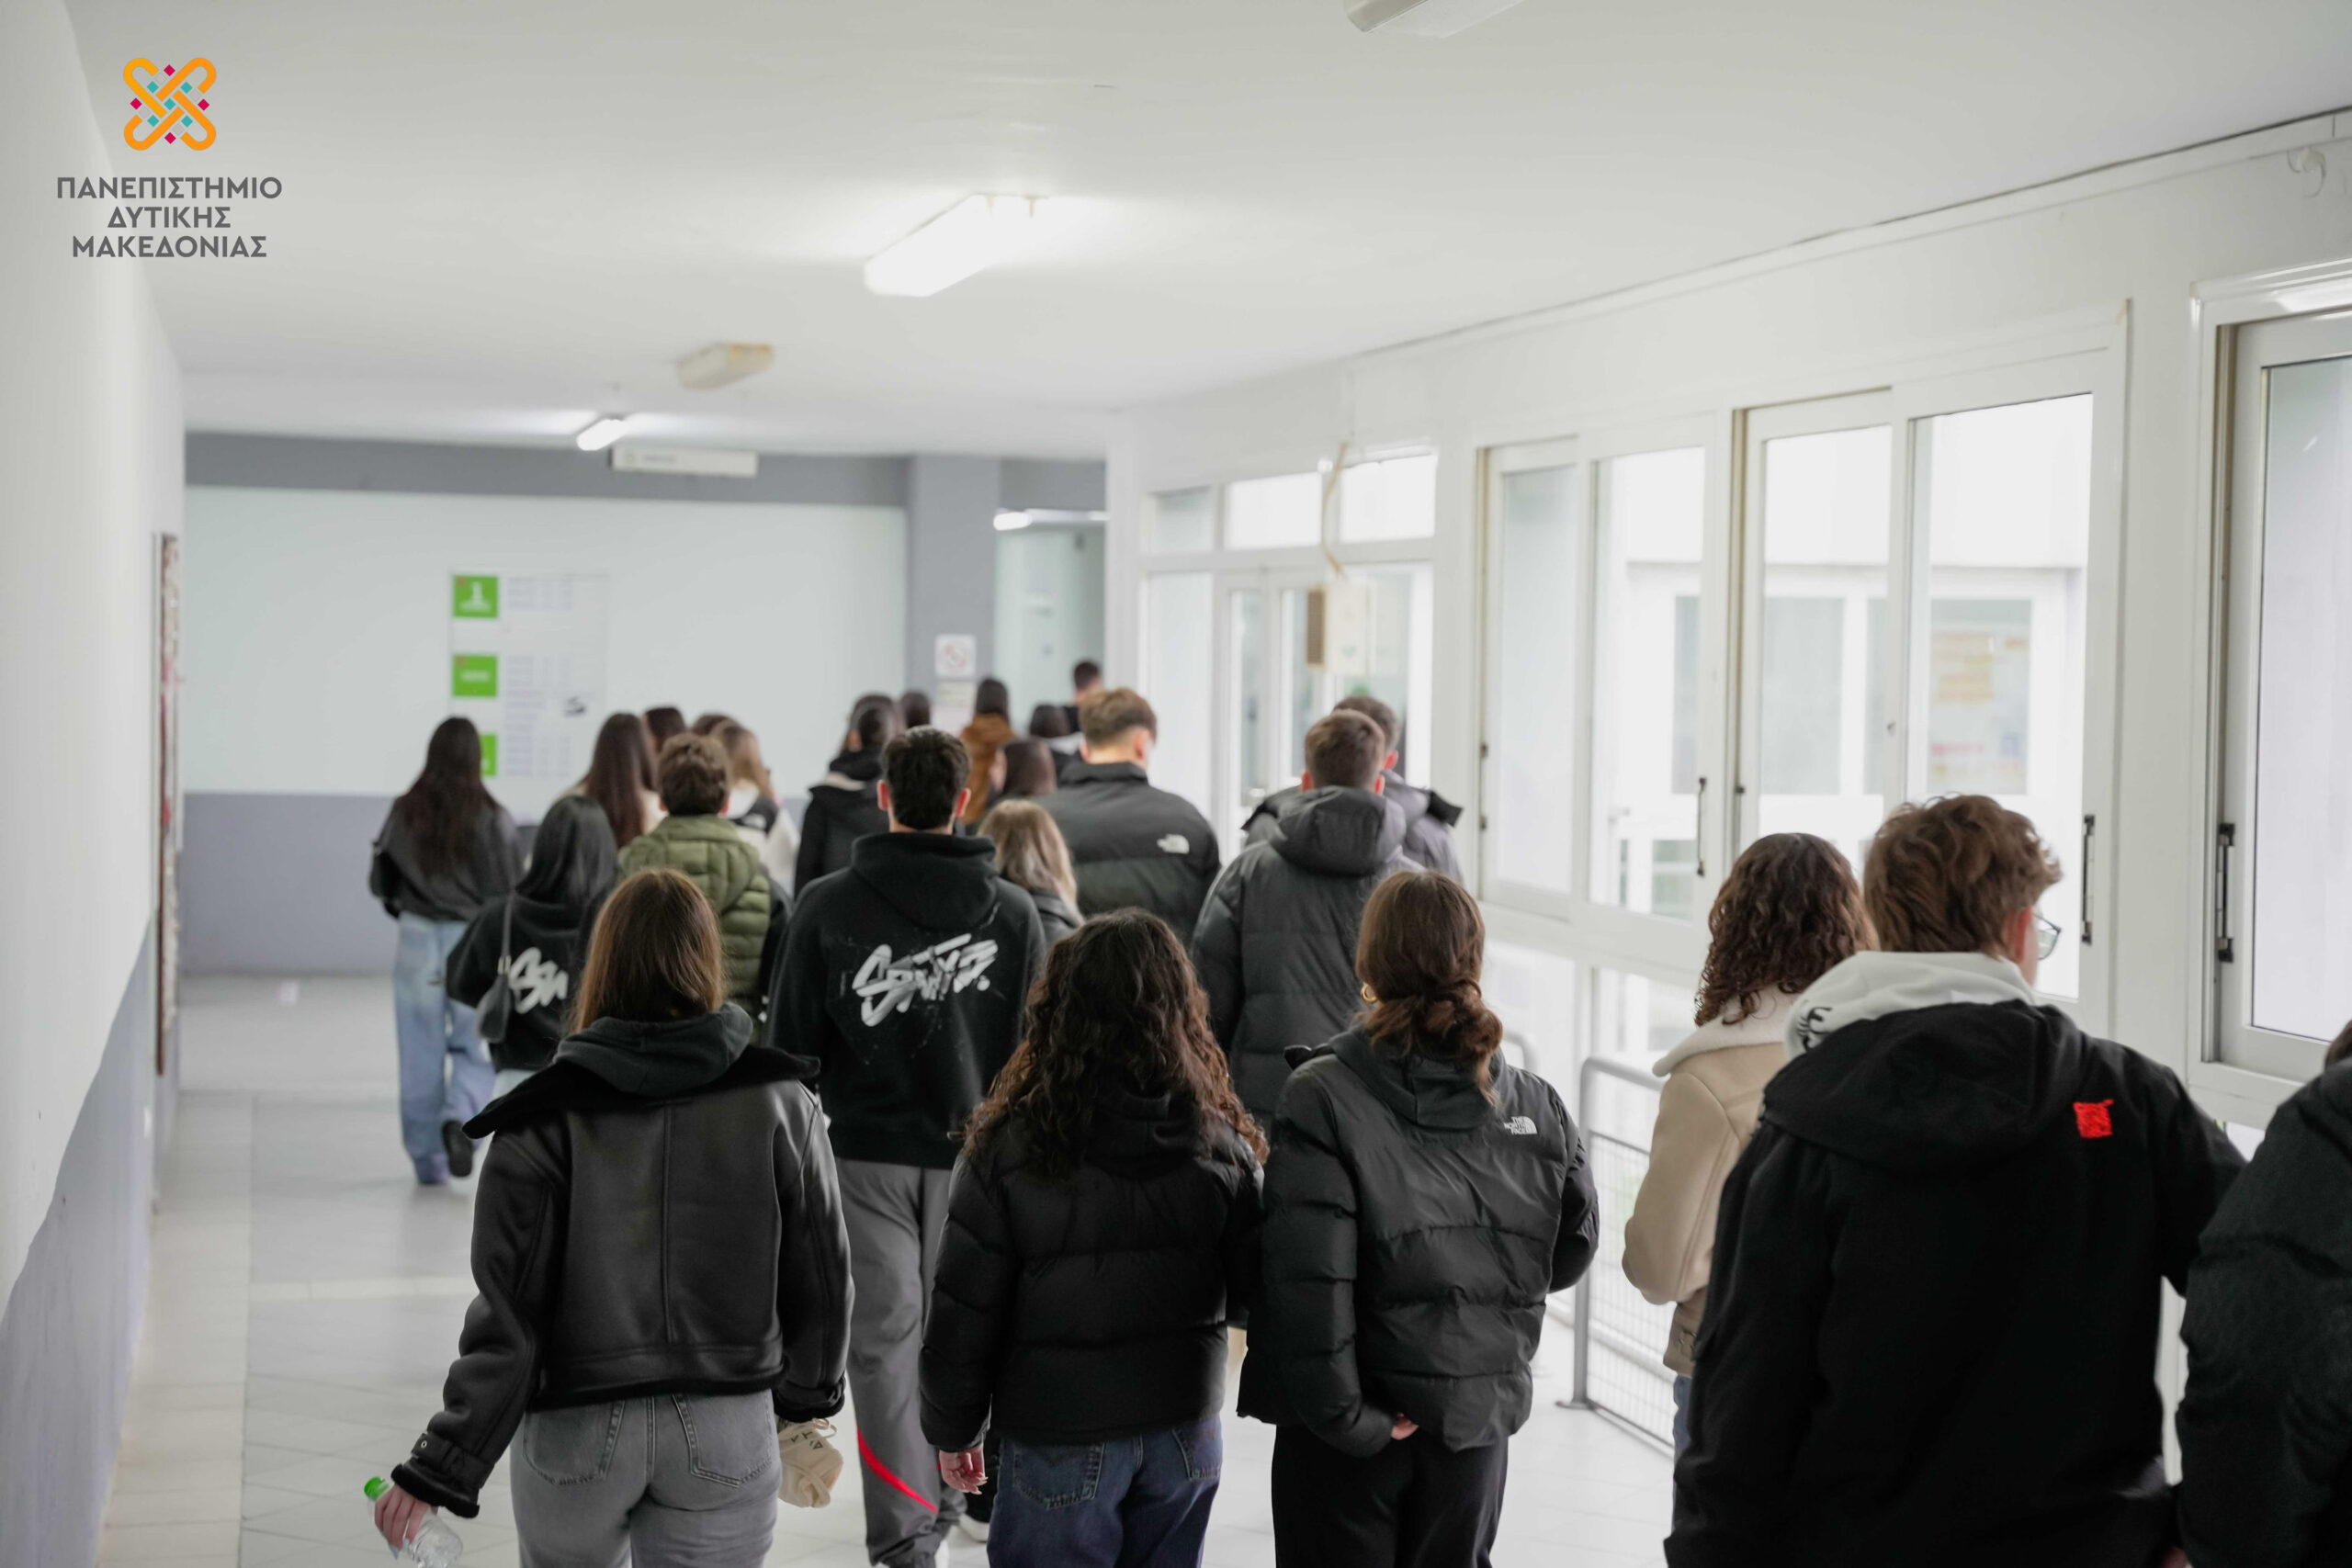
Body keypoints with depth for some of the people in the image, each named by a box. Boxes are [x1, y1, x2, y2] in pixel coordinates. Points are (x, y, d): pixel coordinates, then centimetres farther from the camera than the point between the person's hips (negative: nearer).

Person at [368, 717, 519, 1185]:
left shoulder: (405, 813, -2)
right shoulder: (491, 818, -11)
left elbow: (379, 882, 5)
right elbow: (507, 890, -9)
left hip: (418, 940, 2)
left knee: (421, 1053, 11)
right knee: (476, 1045, 10)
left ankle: (427, 1158, 16)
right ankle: (462, 1117, -17)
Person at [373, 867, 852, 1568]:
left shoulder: (548, 1121, -11)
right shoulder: (777, 1102, -5)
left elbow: (510, 1314, -13)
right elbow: (821, 1274, 3)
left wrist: (443, 1466, -7)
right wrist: (805, 1396, 19)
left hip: (576, 1431, 0)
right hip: (725, 1432, 1)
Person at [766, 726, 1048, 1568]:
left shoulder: (828, 905, -5)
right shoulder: (1013, 912, -1)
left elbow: (793, 1041, -1)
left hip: (867, 1151, -2)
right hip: (975, 1157, 2)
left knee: (885, 1339, 1)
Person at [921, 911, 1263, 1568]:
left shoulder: (1010, 1149, -14)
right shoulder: (1221, 1142, -5)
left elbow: (963, 1313, -8)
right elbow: (1251, 1291, 2)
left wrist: (953, 1429, 5)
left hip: (1059, 1442, -3)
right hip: (1185, 1433, 3)